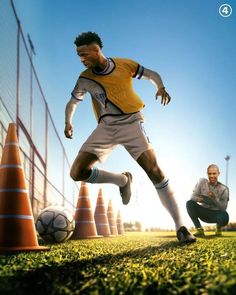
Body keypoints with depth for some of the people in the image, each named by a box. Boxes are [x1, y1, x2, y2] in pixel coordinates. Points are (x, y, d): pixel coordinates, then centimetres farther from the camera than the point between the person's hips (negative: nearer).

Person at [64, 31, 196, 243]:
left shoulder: (125, 65, -1)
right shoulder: (85, 78, 4)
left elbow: (152, 74, 12)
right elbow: (73, 102, 22)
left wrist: (161, 87, -6)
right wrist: (68, 122, 12)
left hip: (130, 122, -2)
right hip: (106, 127, 3)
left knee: (154, 170, -19)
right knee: (78, 172, -13)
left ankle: (181, 228, -13)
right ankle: (123, 180, 10)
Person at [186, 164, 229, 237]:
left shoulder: (224, 189, -10)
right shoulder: (202, 182, -6)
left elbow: (223, 208, -14)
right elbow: (193, 196, -9)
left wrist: (215, 198, -32)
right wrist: (200, 199, -32)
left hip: (215, 214, -2)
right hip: (203, 212, 2)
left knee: (224, 216, -37)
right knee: (189, 203, -26)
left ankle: (218, 228, 2)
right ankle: (199, 229, -15)